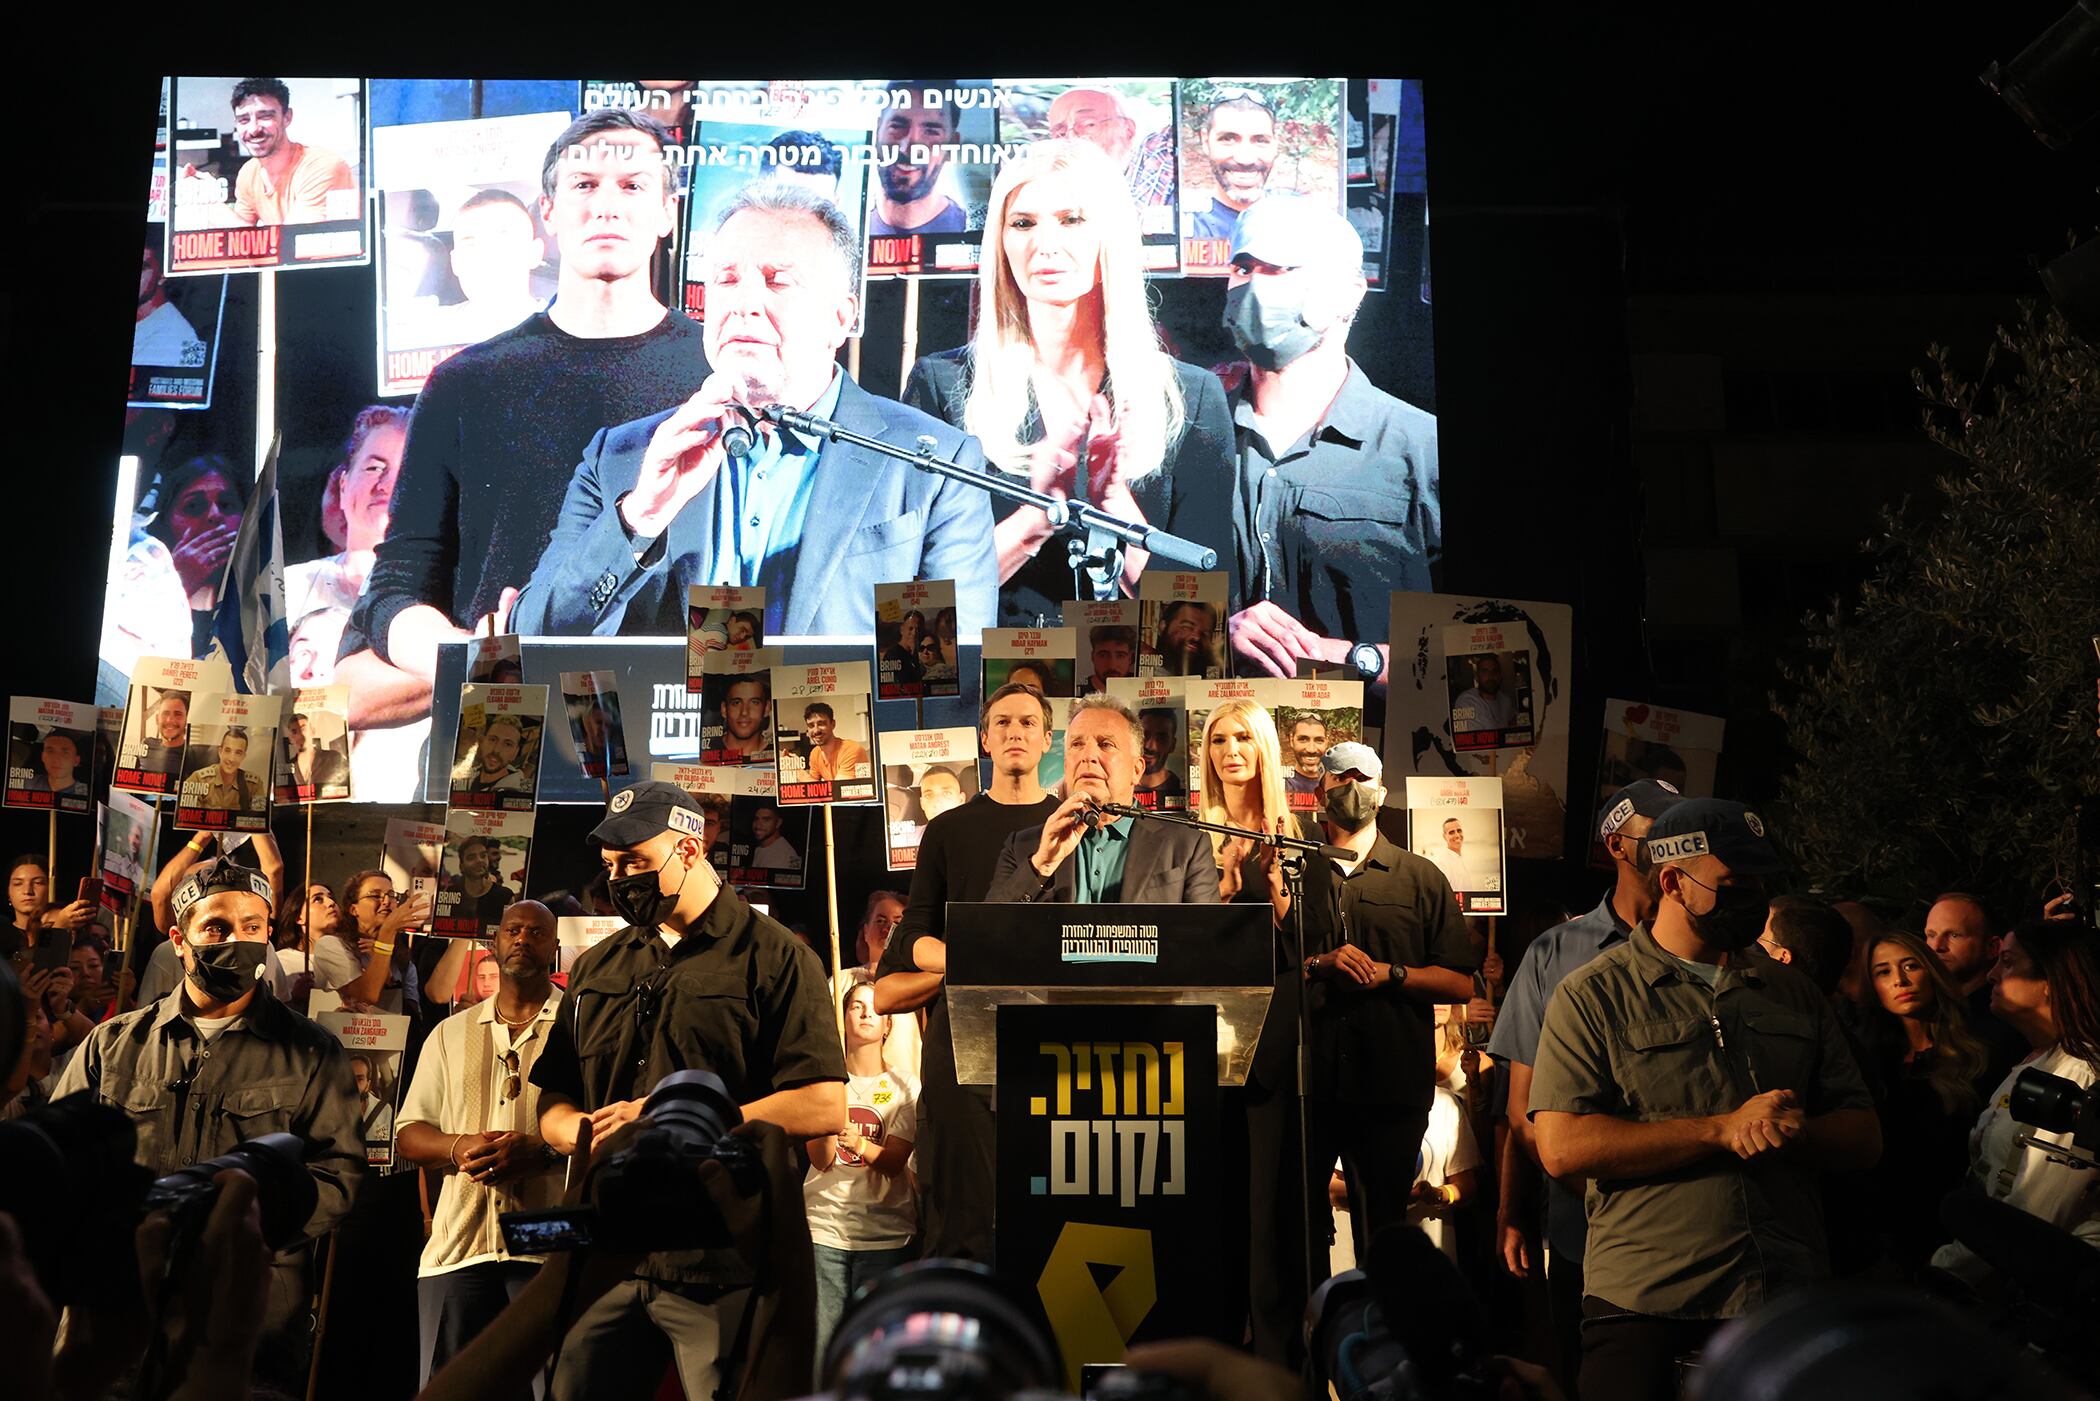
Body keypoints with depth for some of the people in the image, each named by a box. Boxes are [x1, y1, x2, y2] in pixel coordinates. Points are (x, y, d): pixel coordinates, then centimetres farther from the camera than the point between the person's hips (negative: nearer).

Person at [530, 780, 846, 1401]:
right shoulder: (596, 970, 17)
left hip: (721, 1269, -5)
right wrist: (586, 1133, -6)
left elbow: (824, 1107, -12)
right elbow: (552, 1106, 19)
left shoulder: (773, 957, -3)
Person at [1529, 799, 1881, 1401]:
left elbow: (1862, 1137, 12)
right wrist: (1724, 1129, -14)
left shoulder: (1795, 995, 15)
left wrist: (1793, 1134, -12)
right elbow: (1562, 1148, -13)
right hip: (1644, 1307, -4)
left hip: (1789, 1303, 4)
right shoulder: (1594, 996, -1)